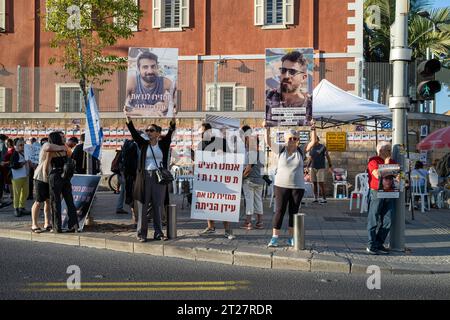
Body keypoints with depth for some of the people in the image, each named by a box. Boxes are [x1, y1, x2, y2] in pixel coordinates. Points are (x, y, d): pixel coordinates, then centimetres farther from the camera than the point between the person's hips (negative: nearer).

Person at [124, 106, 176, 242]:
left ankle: (158, 233, 12)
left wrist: (173, 117, -16)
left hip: (159, 177, 0)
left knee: (158, 206, 4)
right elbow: (133, 131, -2)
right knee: (143, 206, 1)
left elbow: (171, 131, -4)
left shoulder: (163, 144, 6)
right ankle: (142, 233, 7)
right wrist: (127, 115, -11)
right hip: (144, 177, 0)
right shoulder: (143, 144, 6)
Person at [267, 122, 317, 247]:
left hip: (298, 186, 2)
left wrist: (313, 129, -18)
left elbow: (313, 141, -4)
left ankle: (291, 238, 17)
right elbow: (268, 141, -6)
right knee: (279, 211, -1)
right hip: (281, 185, -1)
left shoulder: (301, 151, 3)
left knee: (294, 212, 8)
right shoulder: (281, 150, 1)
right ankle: (274, 238, 2)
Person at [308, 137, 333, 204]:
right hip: (313, 168, 5)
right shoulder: (311, 148, 11)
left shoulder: (322, 147, -4)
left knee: (321, 183, -9)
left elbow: (327, 156, -4)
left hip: (320, 168, -5)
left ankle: (324, 199, -4)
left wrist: (330, 166, -7)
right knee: (314, 183, 5)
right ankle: (316, 198, 11)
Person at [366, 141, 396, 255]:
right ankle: (372, 246, 3)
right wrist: (386, 163, -7)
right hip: (376, 193, -6)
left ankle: (379, 244, 15)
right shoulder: (373, 161, -2)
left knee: (387, 221, 5)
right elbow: (378, 175, -15)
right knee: (374, 220, -2)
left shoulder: (392, 162, 17)